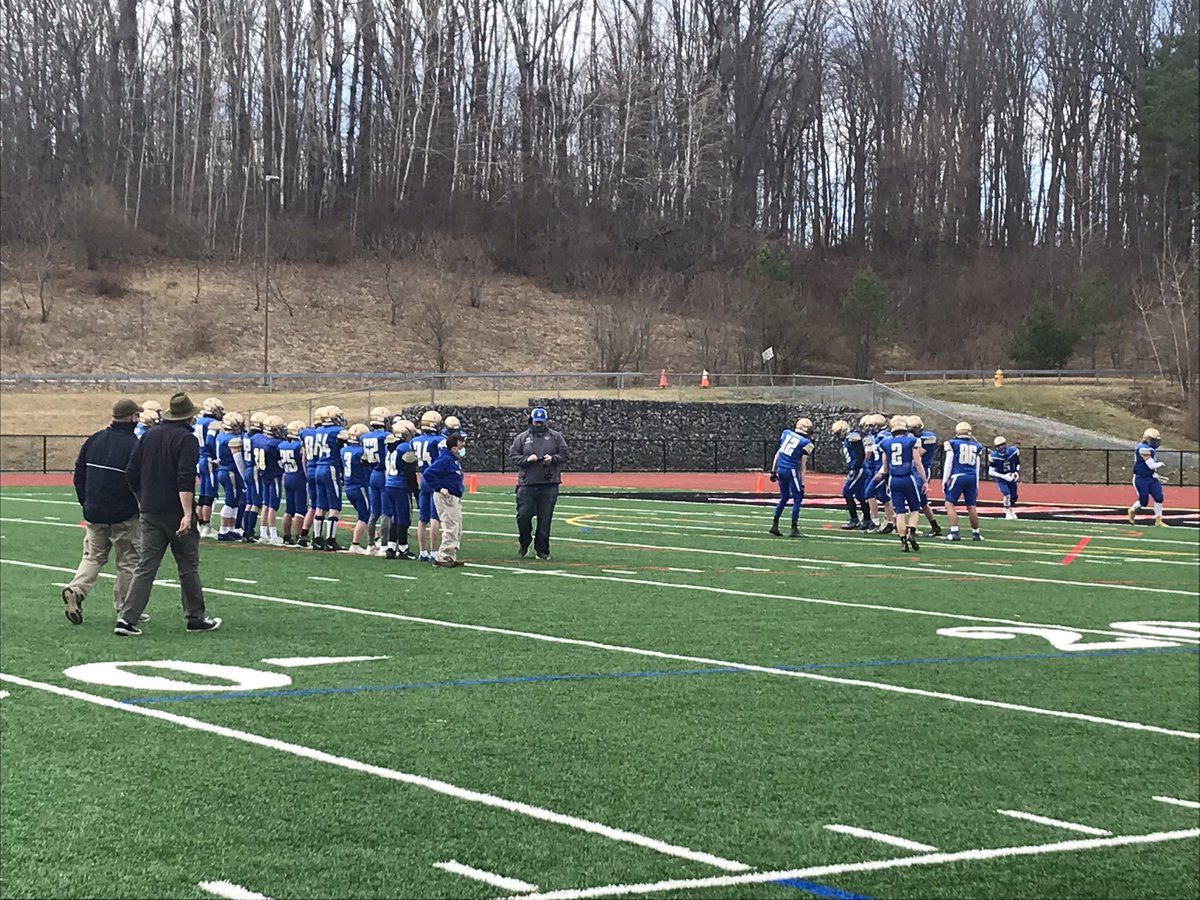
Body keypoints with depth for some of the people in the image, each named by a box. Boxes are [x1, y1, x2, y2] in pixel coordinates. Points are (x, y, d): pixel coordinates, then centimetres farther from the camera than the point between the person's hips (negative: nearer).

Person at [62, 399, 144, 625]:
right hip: (124, 516, -5)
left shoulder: (94, 440, 5)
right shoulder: (134, 445, -13)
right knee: (128, 560, 8)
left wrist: (86, 503, 18)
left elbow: (79, 474, 10)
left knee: (93, 556, 14)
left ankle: (76, 589, -10)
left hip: (94, 513, 5)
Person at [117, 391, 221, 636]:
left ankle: (127, 618, -7)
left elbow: (131, 473, 12)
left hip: (150, 513, 5)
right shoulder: (186, 439, -9)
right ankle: (196, 618, 16)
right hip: (176, 513, -5)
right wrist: (188, 514, -25)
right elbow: (185, 479, -20)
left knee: (146, 567, 3)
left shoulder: (149, 435, 10)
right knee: (188, 567, 7)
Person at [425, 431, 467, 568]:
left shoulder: (455, 459, 12)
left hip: (455, 498, 10)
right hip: (445, 497, -10)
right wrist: (439, 488, -20)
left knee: (457, 530, 13)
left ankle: (451, 557, 19)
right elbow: (429, 473, -24)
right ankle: (442, 557, -7)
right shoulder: (445, 459, -17)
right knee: (451, 528, -10)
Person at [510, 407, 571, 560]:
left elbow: (566, 455, 7)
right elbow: (513, 456, 4)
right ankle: (524, 542, 21)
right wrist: (526, 459, -13)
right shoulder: (522, 438, 8)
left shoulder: (555, 437, 8)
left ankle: (542, 550, 10)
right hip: (527, 484, 0)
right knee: (523, 515, -5)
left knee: (545, 519, 1)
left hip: (549, 485, 0)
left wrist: (552, 458, -11)